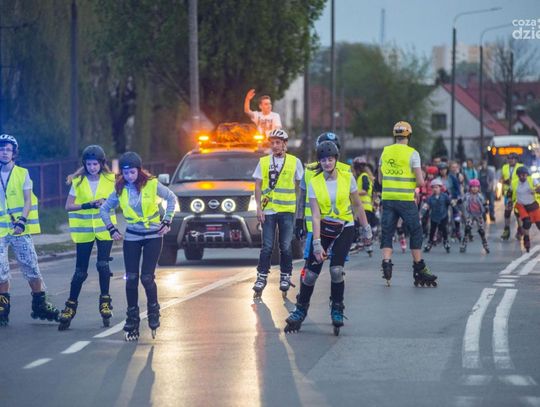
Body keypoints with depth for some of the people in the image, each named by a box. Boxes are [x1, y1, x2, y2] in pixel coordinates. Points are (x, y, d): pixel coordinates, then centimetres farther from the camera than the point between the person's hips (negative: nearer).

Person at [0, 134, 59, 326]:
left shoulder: (22, 173, 3)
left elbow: (27, 200, -2)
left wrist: (22, 221, -16)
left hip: (20, 230, -1)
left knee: (31, 268, 0)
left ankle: (40, 305, 11)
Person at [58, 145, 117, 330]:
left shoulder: (110, 180, -1)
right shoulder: (78, 181, -3)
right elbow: (68, 206, -6)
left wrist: (106, 202, -14)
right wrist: (88, 205, -19)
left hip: (104, 228, 0)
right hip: (84, 230, 0)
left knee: (103, 264, -12)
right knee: (80, 271, 2)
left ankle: (105, 302, 4)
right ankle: (71, 305, 12)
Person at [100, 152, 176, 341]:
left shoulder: (151, 184, -9)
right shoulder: (120, 190, -2)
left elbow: (171, 198, 4)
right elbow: (104, 209, 12)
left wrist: (166, 222, -1)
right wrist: (112, 229, 5)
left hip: (153, 235, -2)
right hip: (132, 237, 2)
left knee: (147, 277, -9)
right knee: (131, 279, -1)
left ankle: (153, 311, 14)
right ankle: (132, 319, 9)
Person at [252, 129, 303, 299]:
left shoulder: (294, 162, 5)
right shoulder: (264, 162, 7)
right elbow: (258, 186, 6)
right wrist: (259, 207, -3)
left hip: (287, 210, 0)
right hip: (268, 209, 0)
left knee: (286, 246, 1)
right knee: (267, 246, -2)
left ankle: (285, 277, 12)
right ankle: (262, 278, 3)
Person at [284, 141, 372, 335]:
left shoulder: (347, 178, -7)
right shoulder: (314, 183, -8)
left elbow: (357, 205, 6)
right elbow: (316, 215, -12)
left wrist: (366, 228, 10)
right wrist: (317, 243, -19)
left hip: (345, 228, -1)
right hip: (323, 228, 1)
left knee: (336, 270, -17)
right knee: (311, 272, -4)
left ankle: (337, 311, 1)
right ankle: (300, 310, 15)